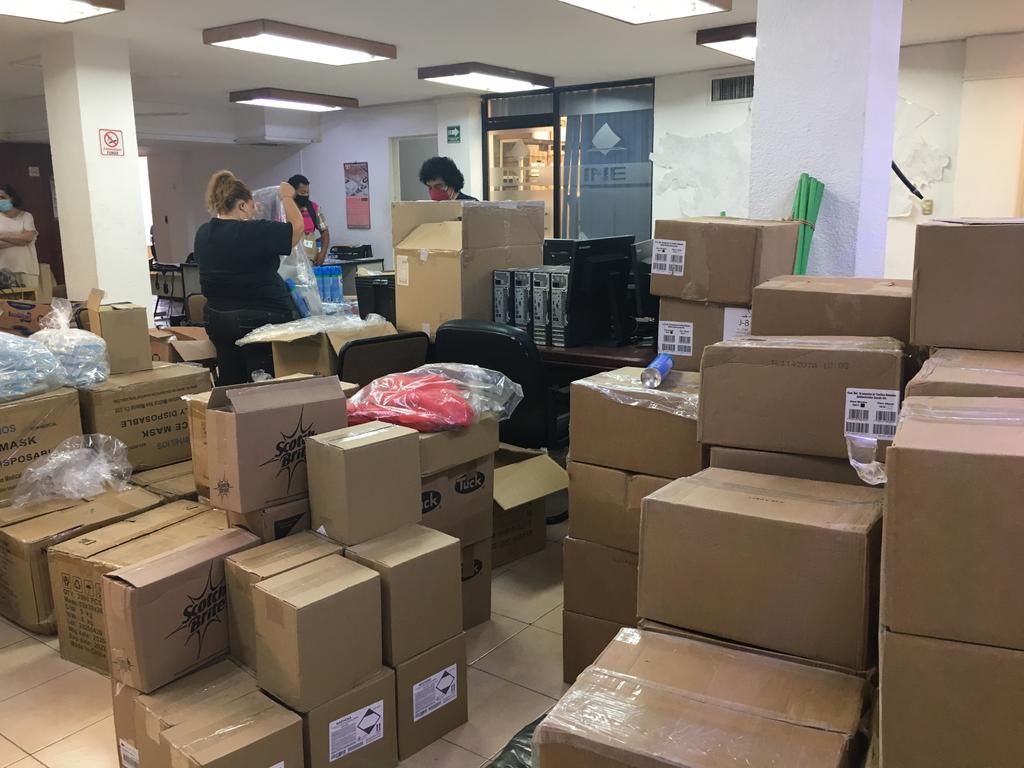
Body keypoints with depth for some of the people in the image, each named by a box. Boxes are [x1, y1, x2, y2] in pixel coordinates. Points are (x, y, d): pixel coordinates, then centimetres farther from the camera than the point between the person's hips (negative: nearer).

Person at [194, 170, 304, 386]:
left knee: (229, 386, 13)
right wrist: (287, 197, 5)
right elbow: (297, 227, -11)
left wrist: (248, 216, 34)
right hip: (260, 320, -8)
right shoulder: (252, 232, -19)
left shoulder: (203, 233, 3)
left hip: (217, 318, 8)